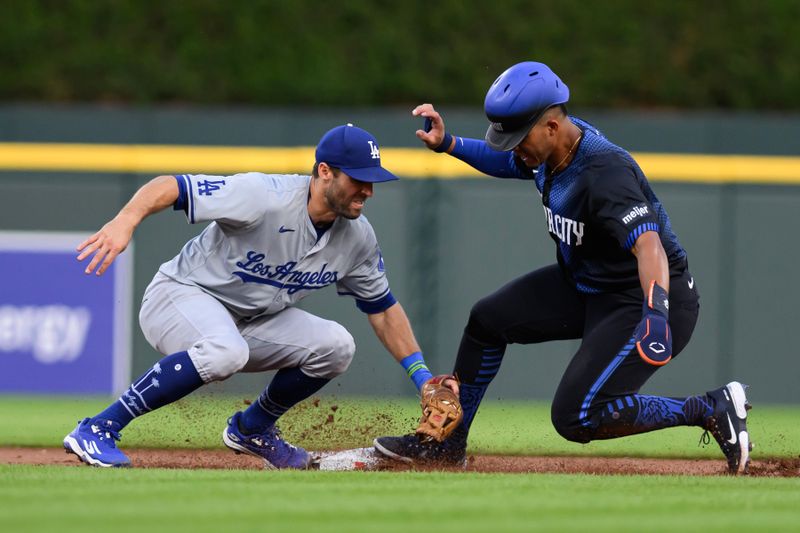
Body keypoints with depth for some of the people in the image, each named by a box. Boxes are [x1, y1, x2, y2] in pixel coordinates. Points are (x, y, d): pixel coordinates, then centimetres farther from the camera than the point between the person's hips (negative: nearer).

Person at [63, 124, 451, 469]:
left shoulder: (358, 237, -4)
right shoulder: (263, 197, -27)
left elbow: (382, 308, 10)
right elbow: (170, 187, -29)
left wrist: (421, 375, 4)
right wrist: (126, 220, -48)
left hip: (249, 321, 8)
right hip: (180, 296, -7)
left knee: (335, 346, -7)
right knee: (226, 351, -38)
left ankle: (251, 429, 16)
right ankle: (96, 430, -32)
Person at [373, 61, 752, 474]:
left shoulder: (604, 171, -32)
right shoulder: (551, 147, -4)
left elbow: (648, 244, -45)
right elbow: (506, 162, 20)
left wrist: (656, 313, -61)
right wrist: (446, 143, 5)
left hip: (646, 300, -10)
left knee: (573, 419, -18)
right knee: (488, 320, 15)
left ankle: (713, 409, -11)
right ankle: (447, 444, 30)